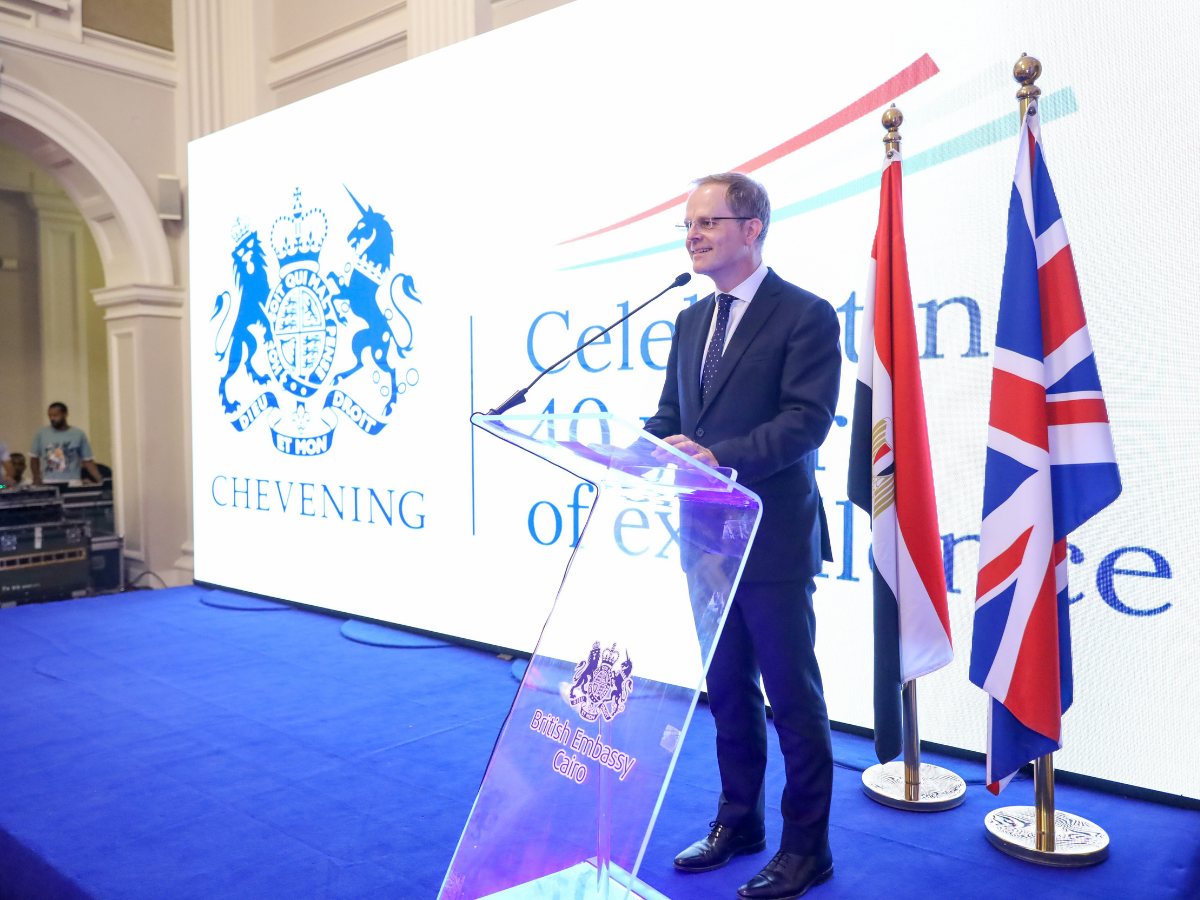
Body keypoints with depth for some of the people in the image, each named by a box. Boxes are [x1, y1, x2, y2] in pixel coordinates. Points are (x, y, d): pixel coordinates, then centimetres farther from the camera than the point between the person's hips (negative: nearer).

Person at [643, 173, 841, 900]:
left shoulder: (806, 315, -9)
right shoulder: (691, 321, 13)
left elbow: (807, 420, -19)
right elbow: (671, 414, 13)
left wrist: (718, 456, -30)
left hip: (774, 539, -7)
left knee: (793, 697, 5)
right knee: (729, 690, 19)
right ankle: (739, 821, 37)